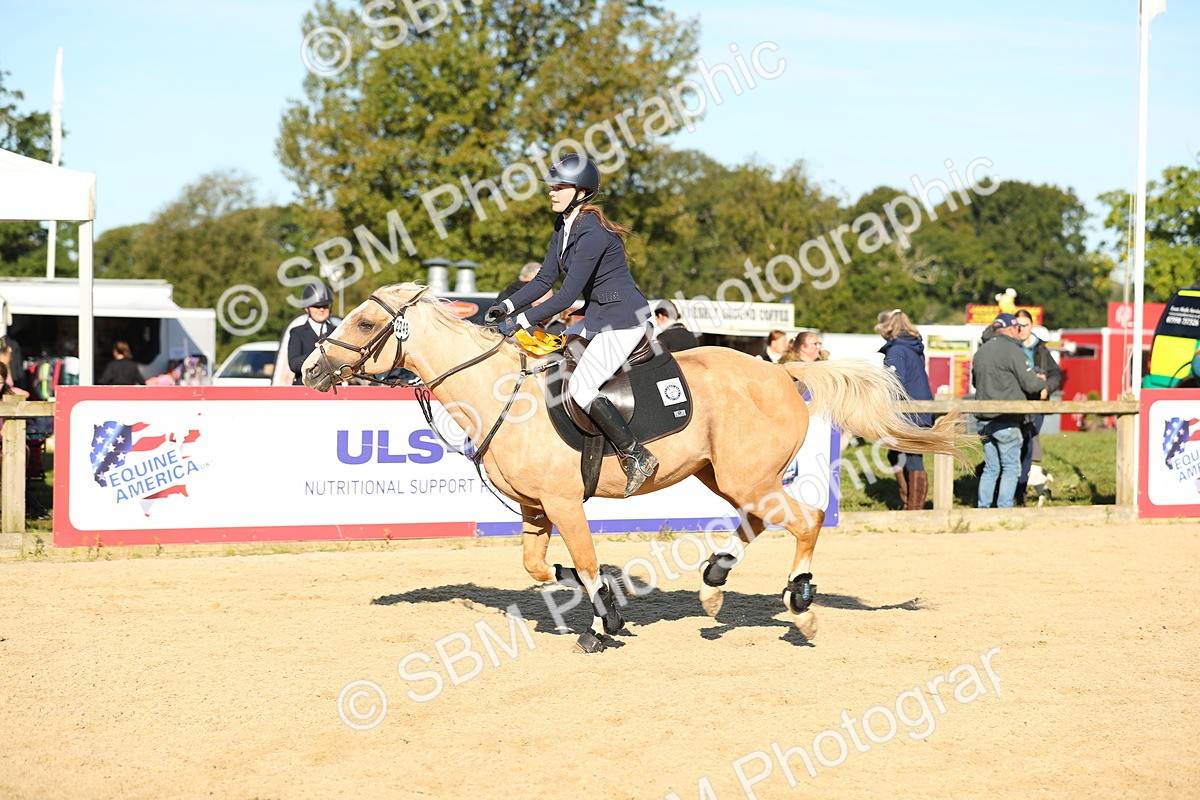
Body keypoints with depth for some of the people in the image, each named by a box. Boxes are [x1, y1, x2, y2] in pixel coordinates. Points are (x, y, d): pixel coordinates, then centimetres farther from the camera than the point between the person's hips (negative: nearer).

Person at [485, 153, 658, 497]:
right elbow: (544, 279, 9)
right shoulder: (563, 227, 6)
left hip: (624, 319, -10)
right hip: (598, 318, 10)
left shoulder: (592, 234, -24)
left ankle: (637, 456, -9)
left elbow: (567, 295, -26)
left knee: (581, 387, -17)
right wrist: (507, 306, -4)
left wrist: (521, 321, -24)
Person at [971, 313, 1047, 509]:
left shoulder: (980, 351, 12)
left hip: (983, 420, 7)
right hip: (1005, 420, -7)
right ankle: (1004, 509, -3)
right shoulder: (1011, 350, -10)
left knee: (991, 468, 13)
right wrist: (1042, 382, 11)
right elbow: (1030, 383, -12)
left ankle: (983, 508, 9)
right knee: (1011, 468, 1)